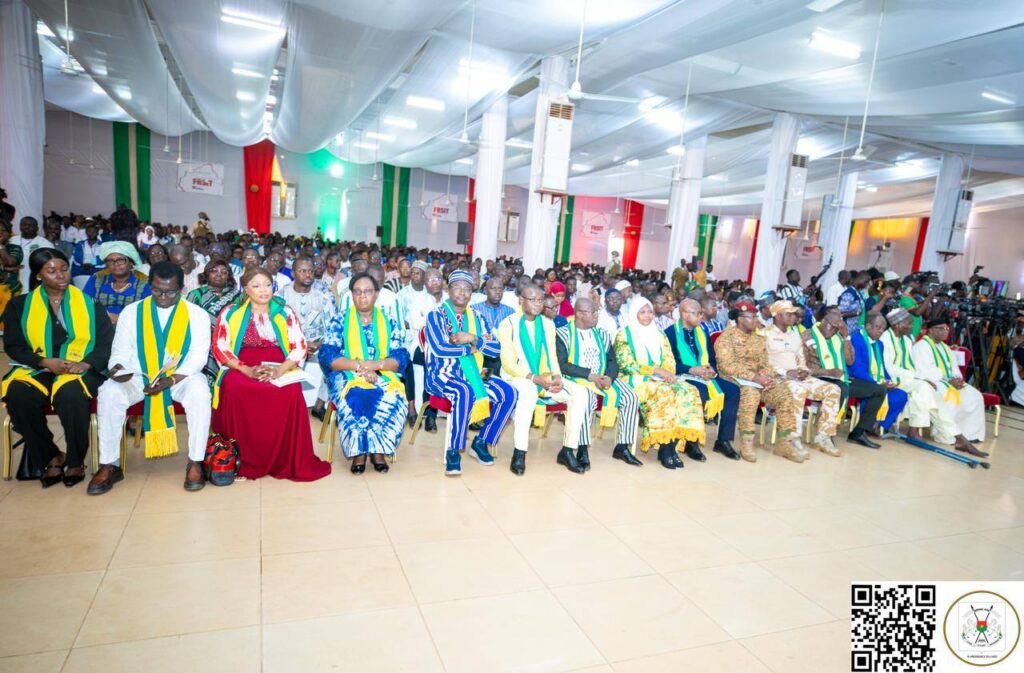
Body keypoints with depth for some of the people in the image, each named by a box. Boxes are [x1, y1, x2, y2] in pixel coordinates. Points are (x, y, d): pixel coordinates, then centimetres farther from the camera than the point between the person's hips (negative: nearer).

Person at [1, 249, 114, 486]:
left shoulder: (88, 303, 10)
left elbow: (108, 342, 4)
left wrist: (85, 363, -15)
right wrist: (46, 362, -13)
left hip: (80, 371, -2)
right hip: (36, 369, 2)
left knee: (71, 394, -36)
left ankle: (76, 462, -14)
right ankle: (50, 457, -10)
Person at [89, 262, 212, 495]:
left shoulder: (197, 315, 0)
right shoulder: (131, 312, 7)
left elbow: (198, 356, -7)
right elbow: (120, 351, 6)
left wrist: (170, 380, -21)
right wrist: (118, 368, -18)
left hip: (182, 377, -2)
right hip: (139, 377, 2)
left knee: (199, 393, -34)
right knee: (109, 393, -26)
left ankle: (195, 462, -20)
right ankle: (109, 465, -12)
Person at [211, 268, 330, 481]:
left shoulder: (286, 313, 13)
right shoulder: (230, 313, 11)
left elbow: (300, 347, 3)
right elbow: (220, 348, 2)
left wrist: (280, 370, -15)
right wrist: (247, 370, -15)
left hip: (280, 369, 0)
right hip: (242, 369, 0)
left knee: (291, 393, -34)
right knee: (234, 389, -35)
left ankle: (287, 461, -18)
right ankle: (243, 461, -20)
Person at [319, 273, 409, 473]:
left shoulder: (389, 322, 13)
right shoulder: (338, 321, 9)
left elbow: (401, 358, 2)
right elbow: (327, 356, -3)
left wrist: (376, 364, -18)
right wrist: (359, 365, -18)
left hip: (382, 377, 1)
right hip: (347, 376, -1)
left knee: (394, 398, -32)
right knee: (354, 398, -36)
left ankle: (378, 450, -22)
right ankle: (358, 451, -25)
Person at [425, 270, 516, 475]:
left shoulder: (478, 318, 11)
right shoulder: (436, 315, -4)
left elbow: (496, 349, 1)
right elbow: (439, 349, -19)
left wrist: (473, 339, -16)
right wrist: (474, 346, -9)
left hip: (472, 373, 6)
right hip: (442, 374, -5)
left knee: (509, 393, -14)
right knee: (464, 392, -38)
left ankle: (481, 441, 0)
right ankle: (453, 450, -22)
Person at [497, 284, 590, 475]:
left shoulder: (548, 324, 12)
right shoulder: (508, 325, -6)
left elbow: (552, 357, 11)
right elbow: (508, 364, -12)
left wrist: (557, 377, -11)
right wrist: (534, 378, -24)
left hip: (545, 377, 5)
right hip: (517, 377, -5)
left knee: (579, 392, -17)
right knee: (529, 391, -40)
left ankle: (567, 450, -11)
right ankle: (519, 452, -32)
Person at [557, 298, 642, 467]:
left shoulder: (600, 334, 17)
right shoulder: (564, 334, -1)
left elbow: (612, 361, 13)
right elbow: (561, 365, -12)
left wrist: (609, 377, -10)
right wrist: (589, 375, -17)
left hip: (603, 378, 6)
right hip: (576, 379, -6)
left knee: (631, 397, -15)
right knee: (587, 398, -38)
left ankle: (622, 447, -8)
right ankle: (583, 450, -29)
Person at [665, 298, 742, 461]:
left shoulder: (703, 333, 19)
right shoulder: (671, 332, -3)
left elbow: (712, 359, 16)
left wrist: (711, 369, -7)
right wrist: (692, 370, -21)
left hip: (704, 376, 7)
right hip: (683, 376, -7)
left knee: (733, 390, -14)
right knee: (700, 392, -37)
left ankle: (723, 441, -8)